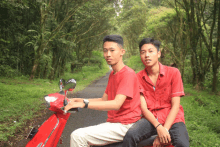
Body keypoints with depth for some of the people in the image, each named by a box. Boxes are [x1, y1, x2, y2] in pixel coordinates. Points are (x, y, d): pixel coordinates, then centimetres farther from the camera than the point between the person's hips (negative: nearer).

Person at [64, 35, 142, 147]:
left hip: (125, 125, -9)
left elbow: (116, 104, -25)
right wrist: (79, 100, 5)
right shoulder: (112, 74, 17)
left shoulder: (128, 74, -14)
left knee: (78, 136, -19)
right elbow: (104, 100, 18)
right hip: (112, 122, 9)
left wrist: (84, 104, -31)